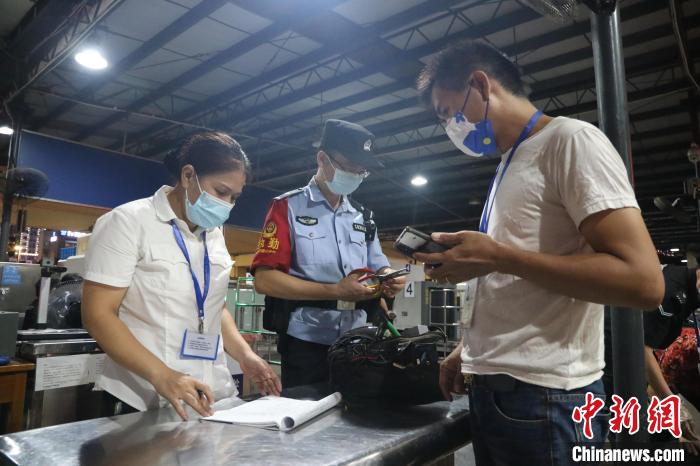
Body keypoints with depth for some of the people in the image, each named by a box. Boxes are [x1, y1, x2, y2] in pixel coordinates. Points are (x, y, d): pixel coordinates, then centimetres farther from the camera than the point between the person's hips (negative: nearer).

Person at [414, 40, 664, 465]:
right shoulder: (510, 167, 15)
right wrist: (470, 349, 14)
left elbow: (643, 281, -20)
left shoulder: (570, 140, -10)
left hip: (542, 396, -8)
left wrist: (496, 256, -19)